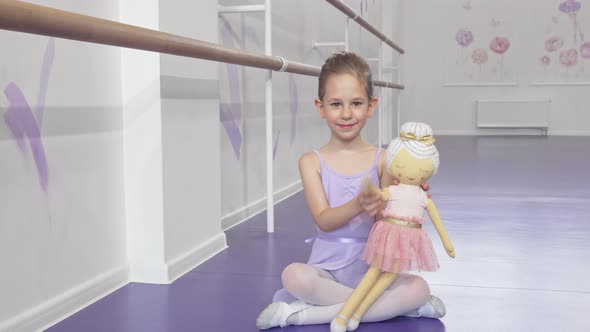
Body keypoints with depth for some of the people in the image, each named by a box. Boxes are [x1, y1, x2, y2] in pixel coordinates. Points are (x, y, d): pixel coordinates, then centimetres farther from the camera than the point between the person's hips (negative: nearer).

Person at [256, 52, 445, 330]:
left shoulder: (382, 160, 0)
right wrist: (357, 205, -31)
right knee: (293, 275, -32)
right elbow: (323, 221, -12)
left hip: (370, 268, 2)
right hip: (327, 269, -1)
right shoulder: (312, 161, -1)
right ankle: (393, 305, -18)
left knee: (419, 287, -26)